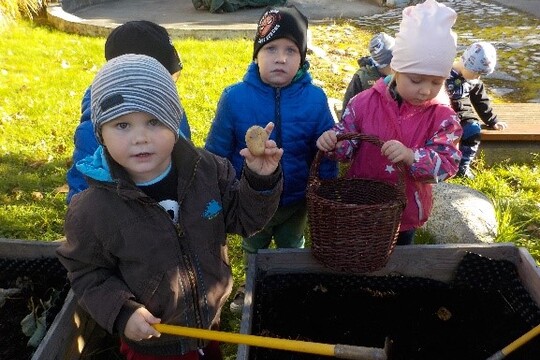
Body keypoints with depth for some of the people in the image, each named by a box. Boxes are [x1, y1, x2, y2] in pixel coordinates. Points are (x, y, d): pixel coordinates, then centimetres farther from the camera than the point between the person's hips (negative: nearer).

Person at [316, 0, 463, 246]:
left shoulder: (443, 117, -14)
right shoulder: (365, 102, -13)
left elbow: (448, 164, -21)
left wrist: (410, 156, -40)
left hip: (406, 210, 0)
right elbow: (347, 145, -7)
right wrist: (332, 141, -31)